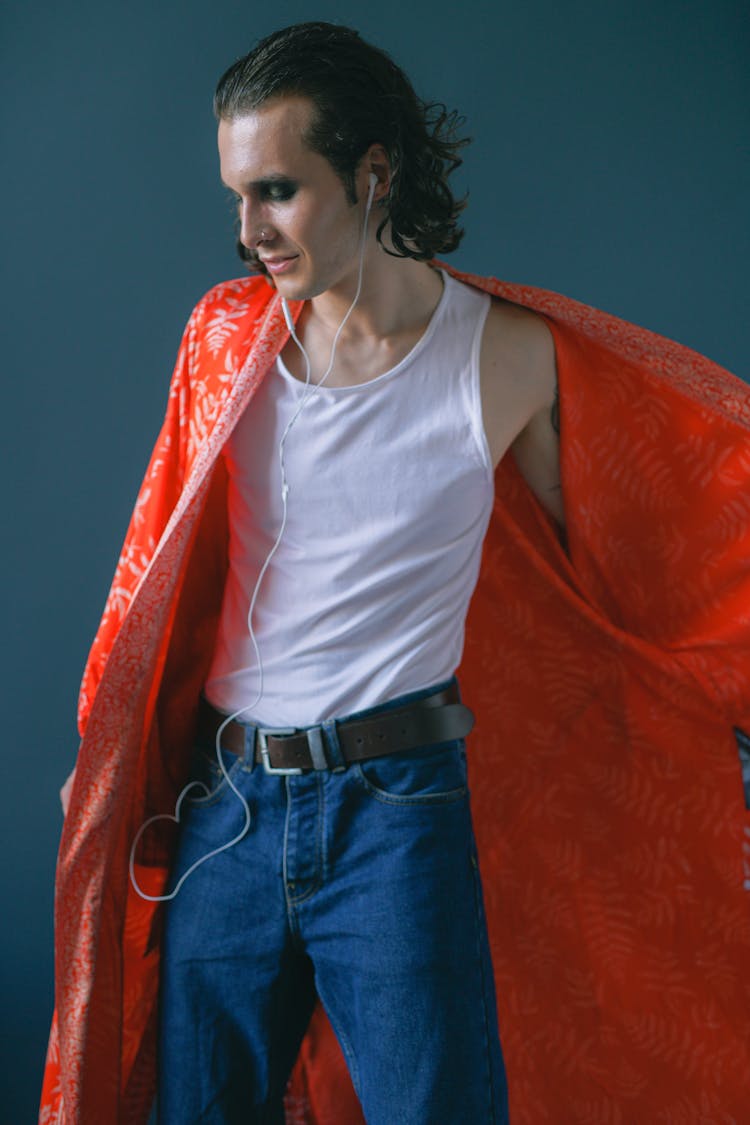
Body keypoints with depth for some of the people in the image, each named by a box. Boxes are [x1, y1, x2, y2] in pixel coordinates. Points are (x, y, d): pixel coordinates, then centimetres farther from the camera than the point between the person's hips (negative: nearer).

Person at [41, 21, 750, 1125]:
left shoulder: (510, 357, -6)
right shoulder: (227, 334, 3)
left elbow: (603, 561, 9)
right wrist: (107, 763, 17)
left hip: (395, 812, -3)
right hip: (223, 801, 4)